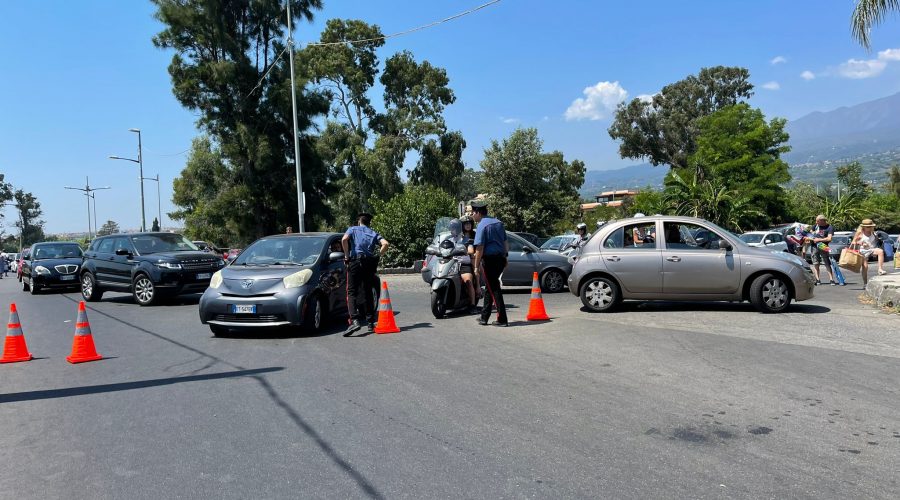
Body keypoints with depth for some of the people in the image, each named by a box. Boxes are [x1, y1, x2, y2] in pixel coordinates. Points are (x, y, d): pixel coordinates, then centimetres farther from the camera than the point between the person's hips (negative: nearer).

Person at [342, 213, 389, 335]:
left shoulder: (352, 229, 13)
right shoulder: (373, 233, 20)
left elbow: (344, 239, -9)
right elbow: (385, 244, 1)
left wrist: (347, 256, -1)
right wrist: (378, 256, 11)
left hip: (355, 261, -3)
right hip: (370, 263, 4)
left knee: (352, 292, -6)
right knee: (368, 293, 13)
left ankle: (355, 320, -25)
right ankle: (371, 323, 14)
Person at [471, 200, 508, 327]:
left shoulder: (482, 226, -12)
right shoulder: (498, 223, 12)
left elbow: (479, 248, -16)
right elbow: (505, 243, 18)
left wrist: (476, 266, -12)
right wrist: (504, 257, 26)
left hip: (489, 260, -8)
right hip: (501, 259, 8)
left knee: (494, 289, -2)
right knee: (491, 288, 16)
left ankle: (502, 319, -2)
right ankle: (484, 317, 22)